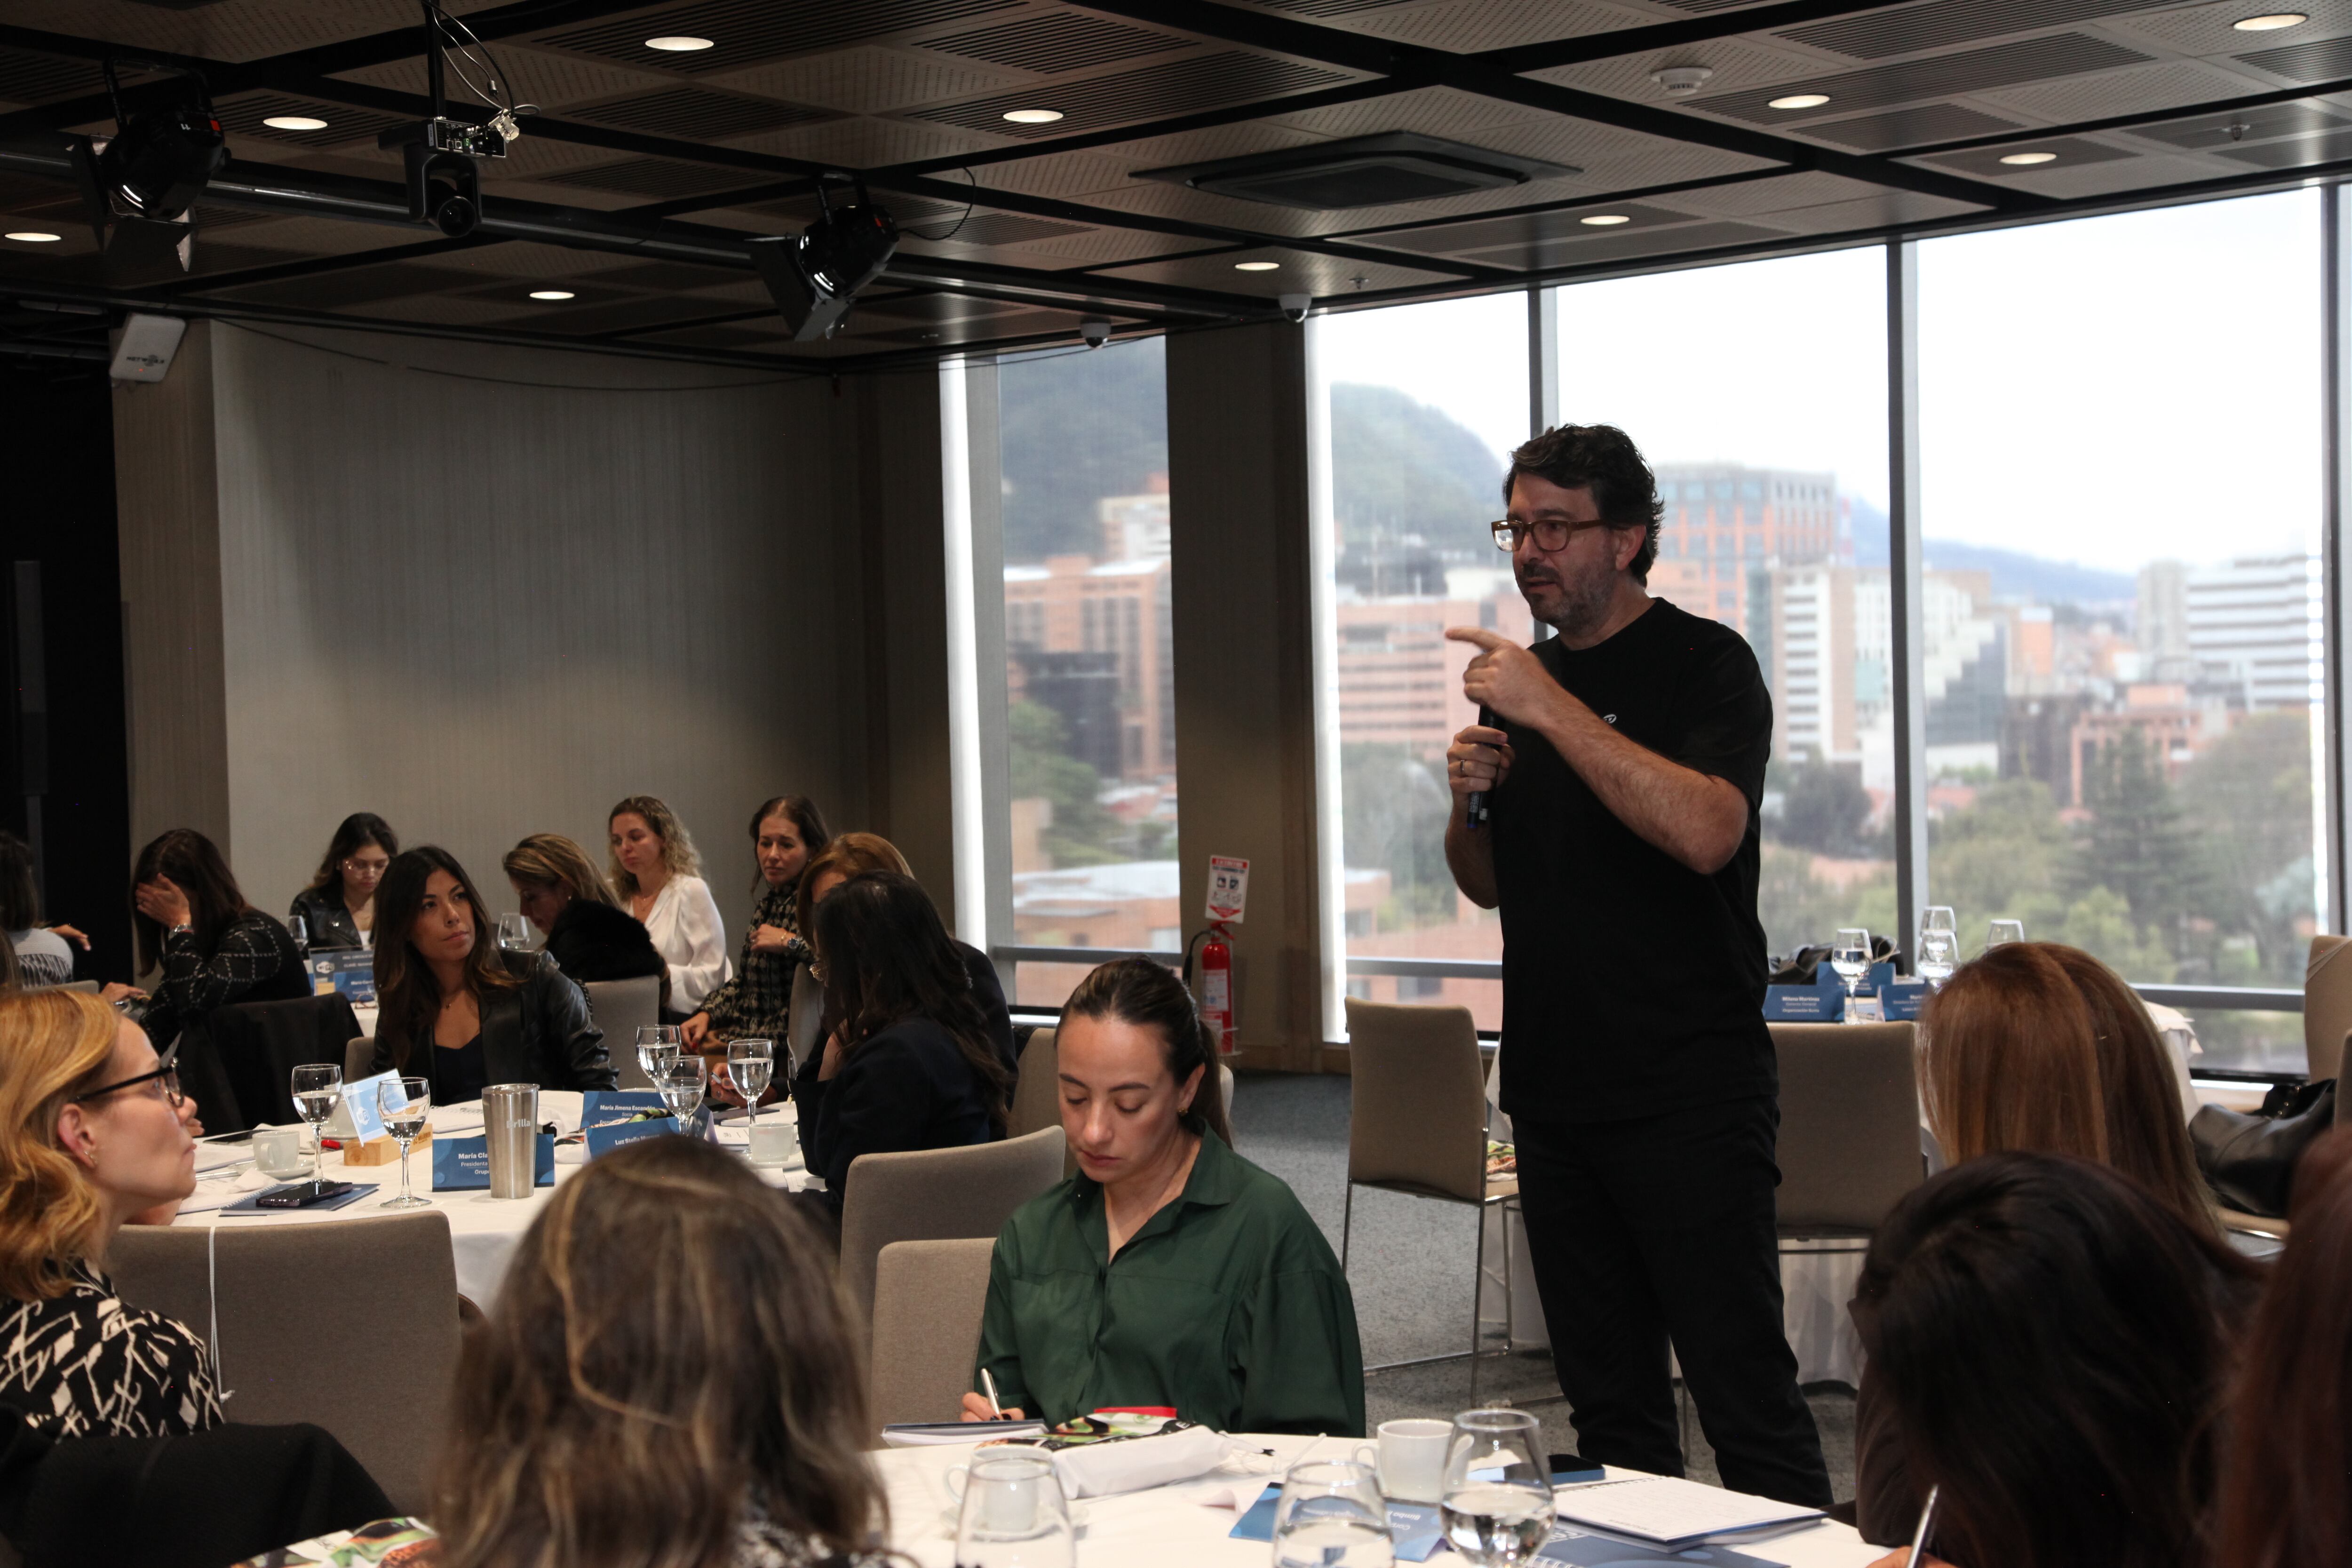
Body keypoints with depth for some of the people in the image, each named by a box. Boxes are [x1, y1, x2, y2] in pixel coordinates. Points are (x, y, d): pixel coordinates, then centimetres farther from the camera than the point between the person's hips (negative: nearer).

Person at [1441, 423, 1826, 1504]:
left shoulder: (1705, 664, -5)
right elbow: (1489, 886, 21)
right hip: (1555, 1091, 7)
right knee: (1610, 1405, 12)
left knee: (1744, 1395, -6)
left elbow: (1707, 831, -24)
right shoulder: (1531, 675, 15)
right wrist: (1471, 798, -1)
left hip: (1689, 1092, -7)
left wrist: (1552, 709, -23)